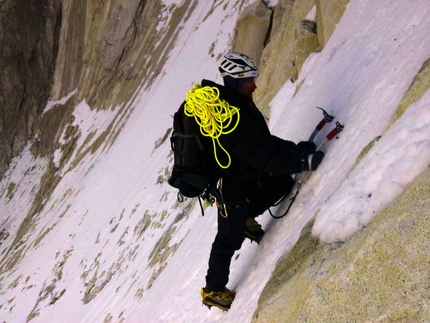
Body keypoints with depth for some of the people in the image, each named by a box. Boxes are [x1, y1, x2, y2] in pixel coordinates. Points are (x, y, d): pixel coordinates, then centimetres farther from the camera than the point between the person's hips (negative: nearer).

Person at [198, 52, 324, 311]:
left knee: (283, 183, 13)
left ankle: (245, 218, 30)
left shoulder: (235, 102, -3)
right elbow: (265, 156, -32)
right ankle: (213, 291, 24)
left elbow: (264, 141, 5)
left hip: (244, 172, 9)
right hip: (229, 185, -9)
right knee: (230, 238, 5)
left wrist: (298, 149, -3)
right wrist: (304, 161, -28)